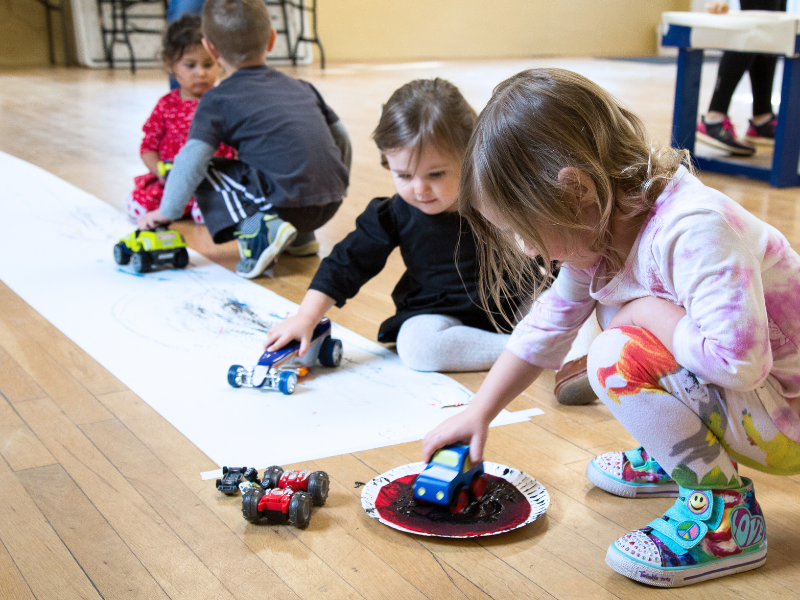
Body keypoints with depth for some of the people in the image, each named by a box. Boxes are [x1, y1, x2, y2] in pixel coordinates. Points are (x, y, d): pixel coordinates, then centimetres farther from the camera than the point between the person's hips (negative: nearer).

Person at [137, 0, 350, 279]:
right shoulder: (301, 87, 19)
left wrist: (167, 212, 5)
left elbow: (192, 159, -6)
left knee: (206, 172, 8)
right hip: (332, 204, 7)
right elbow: (340, 137, 22)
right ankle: (301, 235, 21)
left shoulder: (217, 101, 3)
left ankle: (255, 229, -11)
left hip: (286, 202, -7)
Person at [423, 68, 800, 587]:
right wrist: (478, 413, 9)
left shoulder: (693, 229, -32)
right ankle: (671, 459, 21)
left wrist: (644, 310, -23)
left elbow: (739, 359, -39)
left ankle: (726, 514, -9)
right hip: (721, 388, 9)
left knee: (620, 358, -26)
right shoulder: (601, 231, -3)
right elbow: (550, 323, 9)